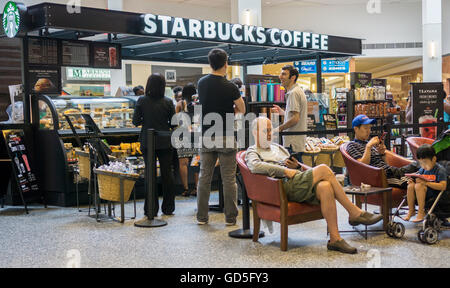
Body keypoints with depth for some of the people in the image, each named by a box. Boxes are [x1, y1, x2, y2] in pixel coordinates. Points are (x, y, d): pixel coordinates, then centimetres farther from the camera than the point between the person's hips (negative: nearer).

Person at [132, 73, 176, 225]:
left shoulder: (142, 101, -7)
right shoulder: (168, 102, -7)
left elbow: (135, 121, -4)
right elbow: (174, 124, -3)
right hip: (165, 143, 0)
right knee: (167, 173, 11)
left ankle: (151, 211, 6)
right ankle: (168, 208, 19)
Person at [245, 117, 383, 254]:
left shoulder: (278, 147, 33)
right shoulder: (252, 152, 10)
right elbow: (255, 166, -14)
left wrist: (296, 166, 8)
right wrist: (285, 171, -16)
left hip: (299, 181, 7)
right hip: (285, 187, -7)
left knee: (325, 187, -28)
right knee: (323, 169, -25)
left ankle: (335, 239, -28)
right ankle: (355, 213, -21)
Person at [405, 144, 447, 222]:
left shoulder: (440, 170, -10)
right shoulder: (422, 169, 11)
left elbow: (443, 186, -20)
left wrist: (426, 182, -26)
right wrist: (413, 180, -4)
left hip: (434, 194, -6)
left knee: (419, 186, -31)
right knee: (411, 185, -21)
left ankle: (421, 212, -25)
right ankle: (411, 211, -12)